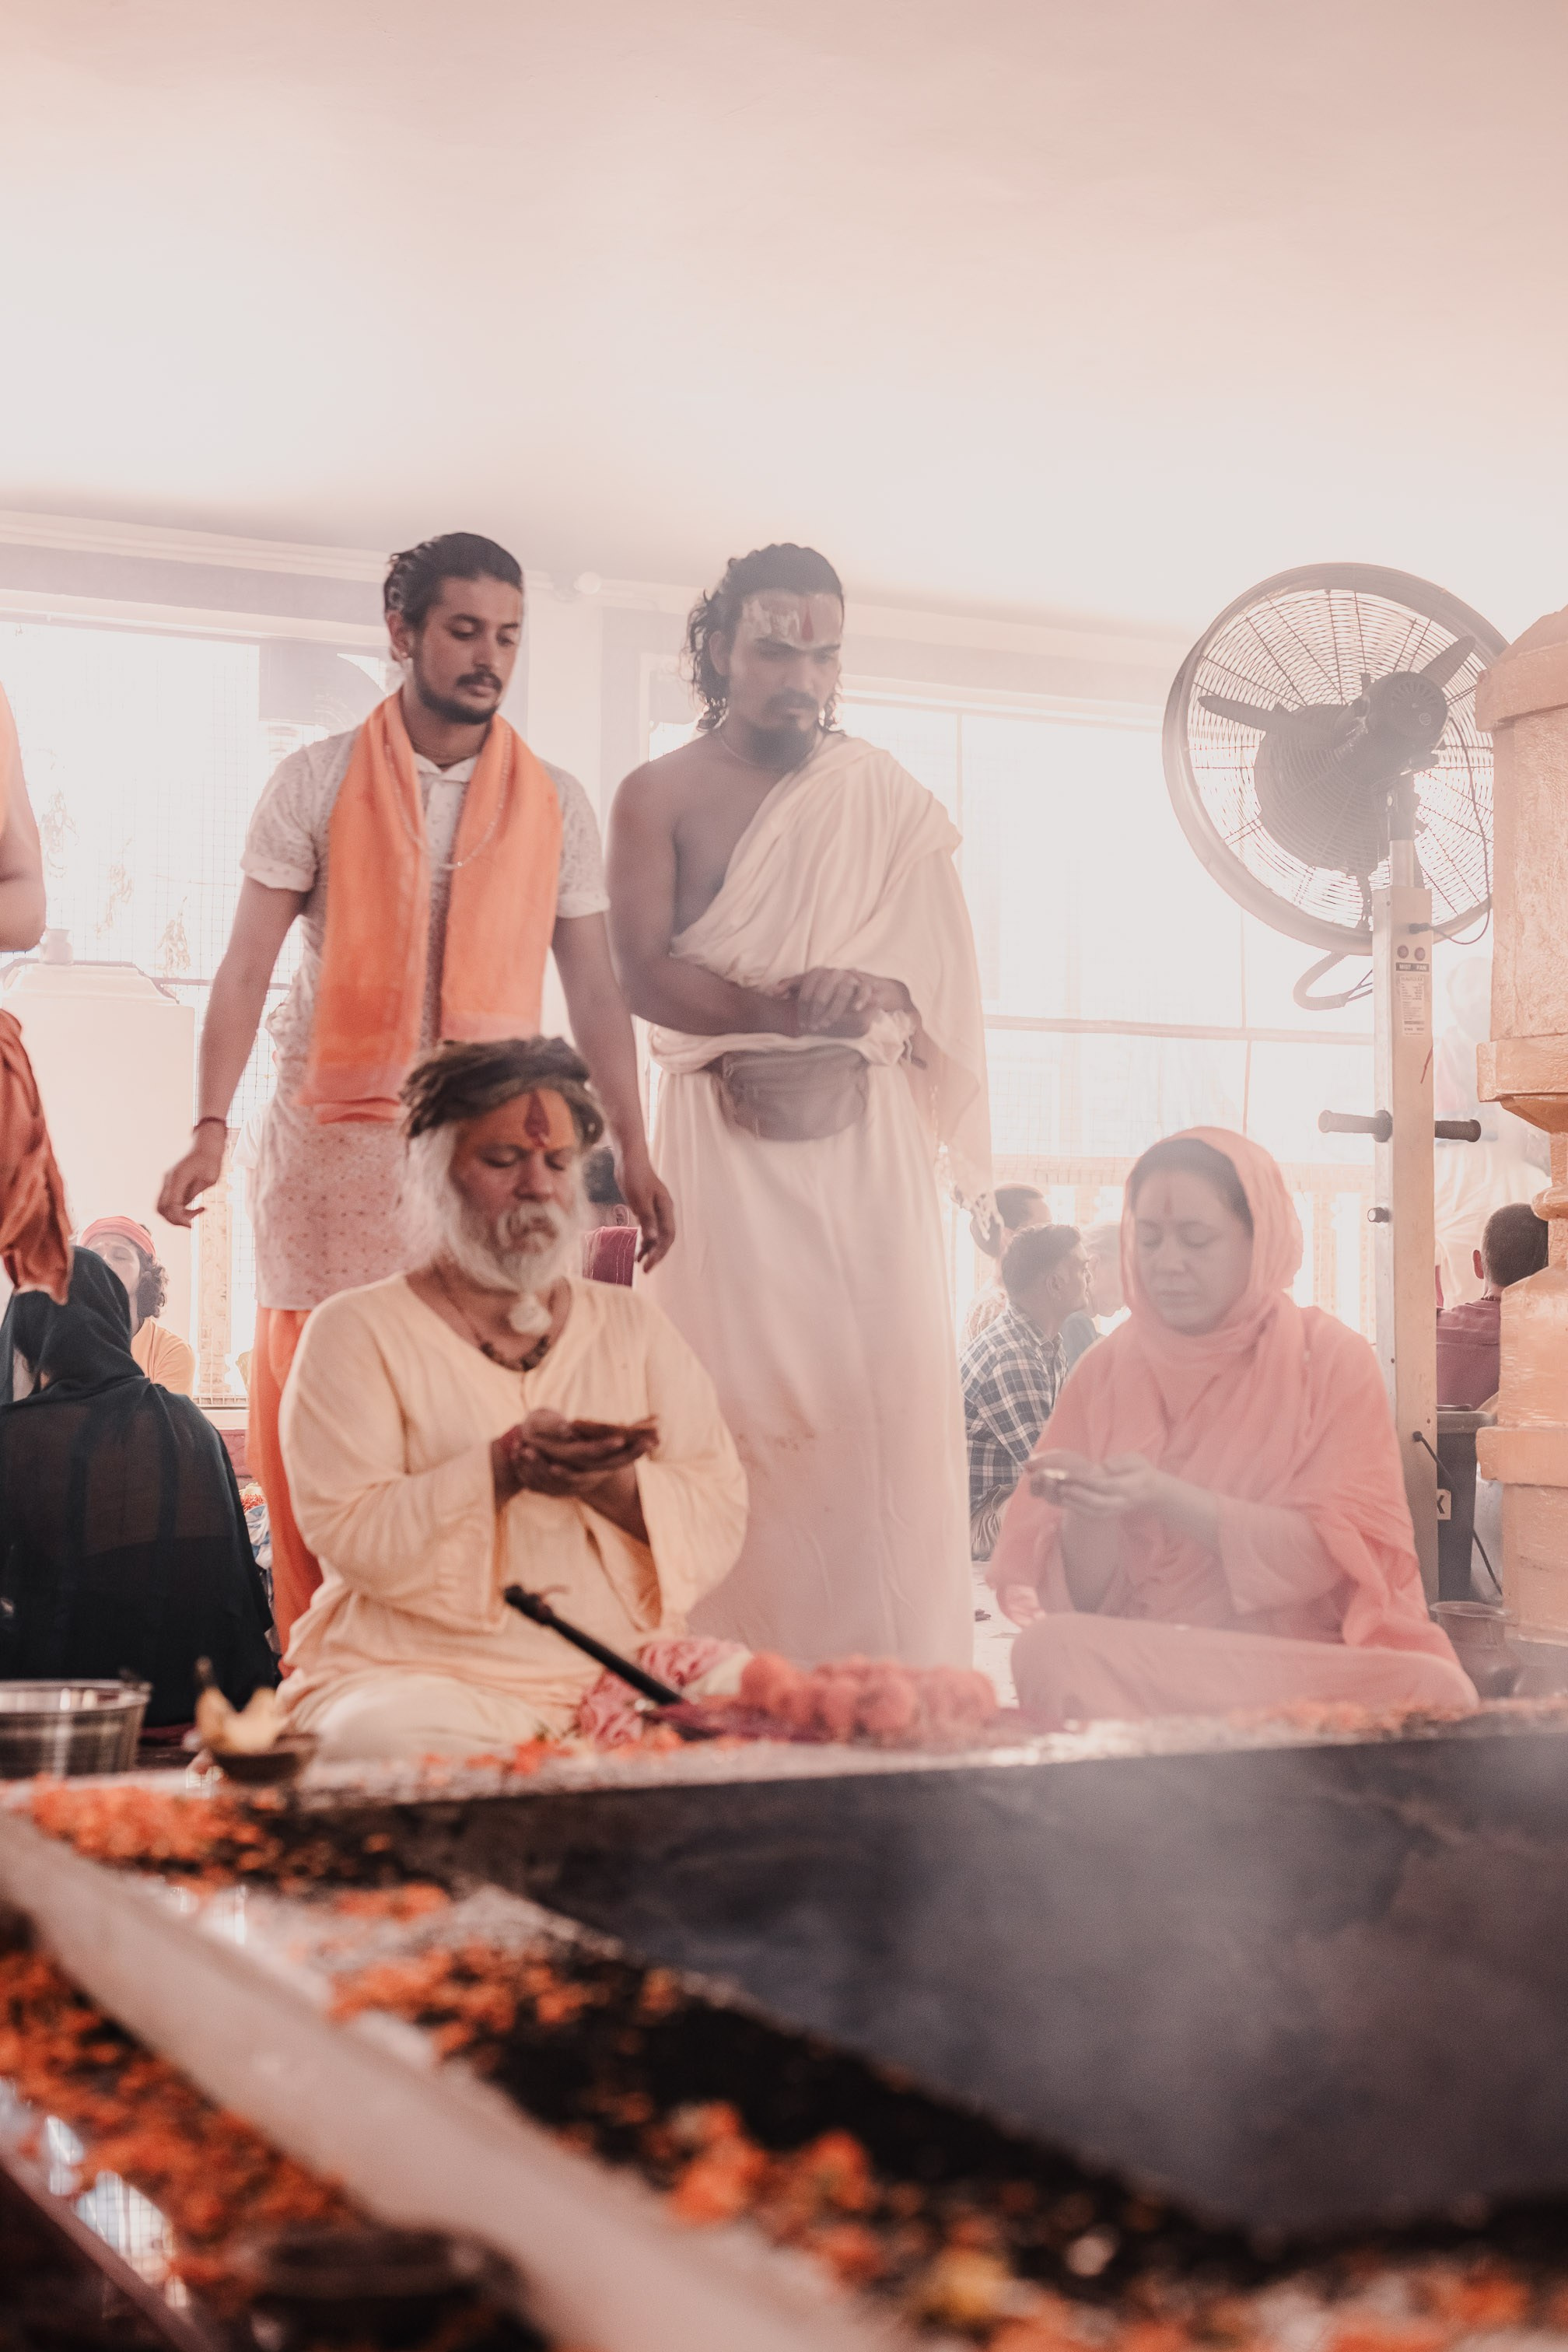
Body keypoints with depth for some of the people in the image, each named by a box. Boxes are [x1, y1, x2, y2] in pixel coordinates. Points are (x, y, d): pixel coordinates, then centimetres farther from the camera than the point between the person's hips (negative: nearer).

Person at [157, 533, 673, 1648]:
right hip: (333, 1141, -1)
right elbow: (249, 964, -1)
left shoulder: (556, 803, 9)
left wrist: (634, 1154, 3)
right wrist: (211, 1126, -13)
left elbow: (595, 988, 10)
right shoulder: (317, 782, 4)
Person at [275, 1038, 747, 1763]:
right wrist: (502, 1470, -20)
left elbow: (720, 1514, 7)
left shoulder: (633, 1327, 18)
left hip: (621, 1676, 3)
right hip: (419, 1671, -2)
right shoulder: (358, 1331, 6)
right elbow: (350, 1532, -7)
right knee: (401, 1740, -38)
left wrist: (610, 1482, -13)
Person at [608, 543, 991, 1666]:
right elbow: (645, 973, -5)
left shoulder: (887, 795, 14)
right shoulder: (661, 796, 8)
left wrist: (850, 1025, -14)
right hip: (724, 1140, -1)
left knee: (885, 1394, -7)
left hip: (868, 1135, 2)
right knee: (743, 1400, -6)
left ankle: (895, 1690, -5)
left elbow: (940, 967, 5)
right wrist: (791, 1009, -15)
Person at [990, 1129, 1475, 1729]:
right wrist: (1089, 1509, -17)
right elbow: (1086, 1598, 5)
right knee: (1050, 1648, -33)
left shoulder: (1331, 1359, 3)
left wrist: (1166, 1498, -19)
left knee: (1433, 1688, -32)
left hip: (1303, 1658, 1)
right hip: (1140, 1665, 0)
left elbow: (1327, 1556, -8)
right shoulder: (1106, 1370, 8)